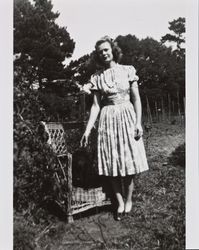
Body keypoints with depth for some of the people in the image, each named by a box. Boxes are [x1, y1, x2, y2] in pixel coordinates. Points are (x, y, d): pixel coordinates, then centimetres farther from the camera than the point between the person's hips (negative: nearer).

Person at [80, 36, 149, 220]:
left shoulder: (128, 70, 2)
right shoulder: (97, 77, 4)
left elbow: (136, 99, 1)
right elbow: (96, 105, 2)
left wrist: (138, 122, -8)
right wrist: (87, 130, -4)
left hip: (127, 117, -1)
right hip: (107, 119, 1)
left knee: (128, 160, 3)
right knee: (111, 163, 3)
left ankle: (128, 199, 23)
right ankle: (120, 202, 19)